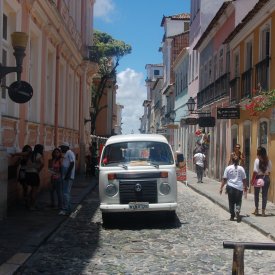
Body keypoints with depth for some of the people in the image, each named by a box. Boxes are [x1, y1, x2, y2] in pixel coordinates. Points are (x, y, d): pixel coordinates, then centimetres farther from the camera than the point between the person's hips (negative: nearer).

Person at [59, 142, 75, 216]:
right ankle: (68, 209, 19)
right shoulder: (66, 154, 21)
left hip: (68, 177, -11)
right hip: (65, 177, 11)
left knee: (65, 193, -12)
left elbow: (72, 164, -20)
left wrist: (67, 174, -24)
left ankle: (65, 209, -13)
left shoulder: (69, 153, -10)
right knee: (67, 192, 13)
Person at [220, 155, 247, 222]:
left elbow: (224, 179, -2)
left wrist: (221, 188, 4)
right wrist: (245, 188, 13)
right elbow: (244, 179, 4)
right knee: (238, 202, 9)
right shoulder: (241, 168, 1)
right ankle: (237, 212, -17)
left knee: (231, 202, 12)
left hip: (230, 187, 0)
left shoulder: (228, 168, 0)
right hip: (239, 187, 0)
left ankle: (232, 216, 17)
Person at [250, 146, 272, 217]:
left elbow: (255, 172, -13)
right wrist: (266, 176, 14)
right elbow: (269, 171, 2)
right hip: (266, 178, 3)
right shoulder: (268, 161, -1)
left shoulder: (257, 160, -11)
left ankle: (256, 209, 20)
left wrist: (252, 180, -7)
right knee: (264, 195, 7)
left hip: (259, 178, -2)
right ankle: (263, 211, 8)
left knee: (256, 194, 14)